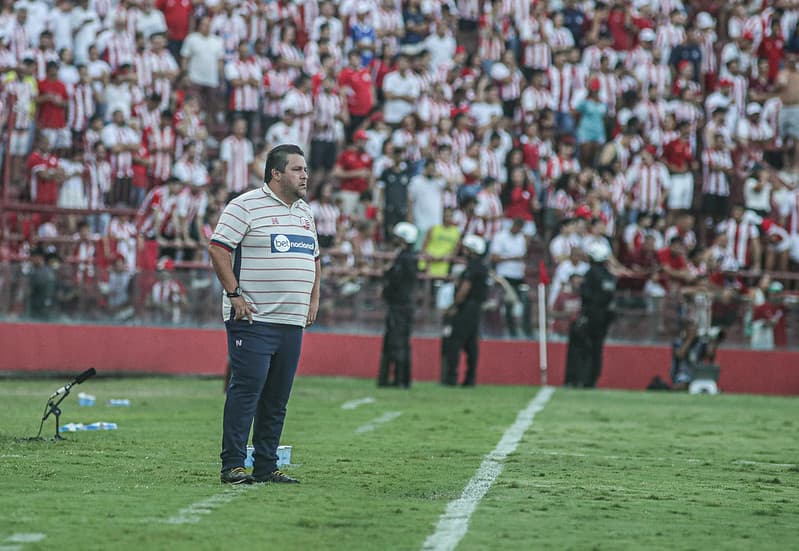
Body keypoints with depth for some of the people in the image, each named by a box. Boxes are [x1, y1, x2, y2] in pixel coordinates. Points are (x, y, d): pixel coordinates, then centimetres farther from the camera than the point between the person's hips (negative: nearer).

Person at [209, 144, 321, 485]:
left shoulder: (304, 212, 18)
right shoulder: (246, 206, -6)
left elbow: (313, 258, 29)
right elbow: (218, 249, -10)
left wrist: (314, 299, 18)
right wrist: (234, 295, -13)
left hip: (292, 322, 7)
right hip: (253, 319, -7)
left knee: (277, 399, 8)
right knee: (246, 390, -11)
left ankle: (266, 467, 13)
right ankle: (232, 466, -8)